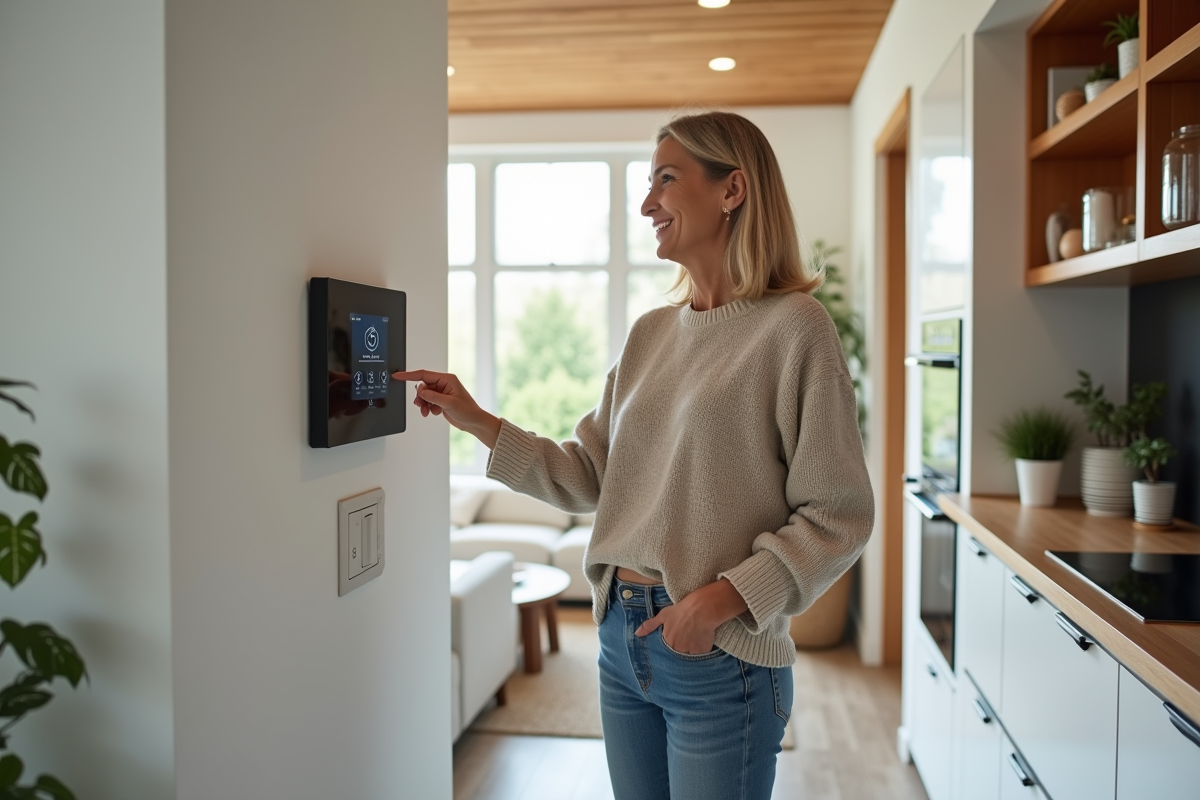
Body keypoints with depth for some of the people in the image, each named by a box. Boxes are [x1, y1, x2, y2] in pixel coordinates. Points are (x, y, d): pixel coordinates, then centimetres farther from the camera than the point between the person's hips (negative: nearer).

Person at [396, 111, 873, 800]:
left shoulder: (793, 326, -12)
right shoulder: (651, 334, 9)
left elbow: (838, 516, -12)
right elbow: (589, 478, 9)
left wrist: (726, 597, -20)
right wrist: (477, 421, 4)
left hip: (721, 656, -6)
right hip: (622, 639, 6)